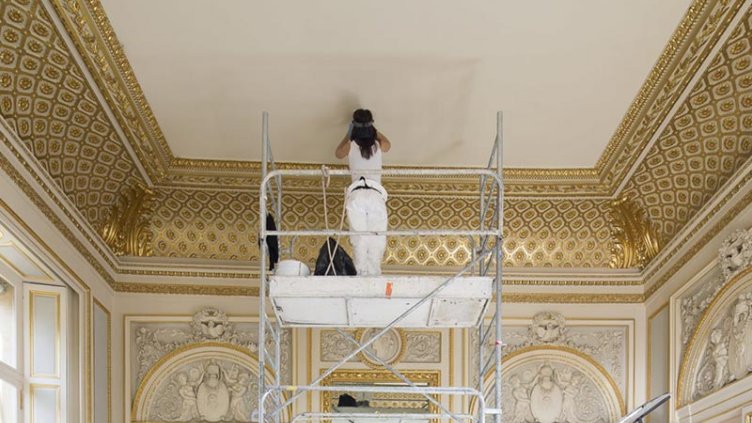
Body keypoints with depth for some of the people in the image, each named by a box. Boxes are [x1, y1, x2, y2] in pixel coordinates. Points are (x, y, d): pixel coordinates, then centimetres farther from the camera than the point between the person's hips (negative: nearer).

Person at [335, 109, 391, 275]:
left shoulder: (351, 146, 15)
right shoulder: (378, 146, 18)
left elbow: (338, 154, 39)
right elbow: (388, 144, 45)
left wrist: (348, 134, 46)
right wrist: (373, 130, 55)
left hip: (356, 194, 0)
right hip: (376, 194, 0)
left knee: (359, 239, -3)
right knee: (377, 238, 1)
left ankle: (361, 273, -13)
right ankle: (374, 273, -9)